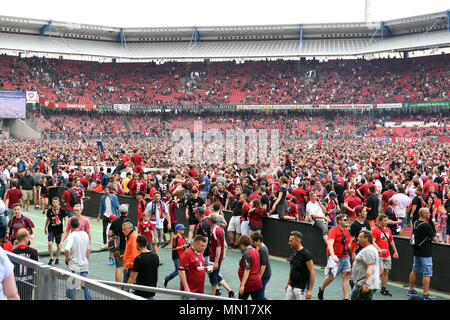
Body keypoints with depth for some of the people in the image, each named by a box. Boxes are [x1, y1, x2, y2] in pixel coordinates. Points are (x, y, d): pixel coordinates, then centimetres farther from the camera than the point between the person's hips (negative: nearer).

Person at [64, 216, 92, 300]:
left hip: (74, 266, -5)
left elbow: (66, 250, -30)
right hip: (84, 265, 5)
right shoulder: (85, 234, 4)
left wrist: (67, 259, -12)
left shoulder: (72, 235, -15)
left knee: (70, 287, 6)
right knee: (85, 286, 10)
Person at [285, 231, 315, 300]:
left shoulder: (306, 254, -17)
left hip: (301, 288, -8)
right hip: (291, 286, 8)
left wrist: (310, 290, -21)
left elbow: (312, 272, -18)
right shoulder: (293, 252, 7)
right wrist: (288, 283, 20)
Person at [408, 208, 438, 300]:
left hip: (416, 251, 8)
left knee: (415, 270, 17)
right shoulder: (426, 225, -20)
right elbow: (435, 239, -17)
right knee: (427, 274, -3)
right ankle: (425, 294, -2)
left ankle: (411, 290, 24)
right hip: (425, 253, -8)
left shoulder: (415, 223, 5)